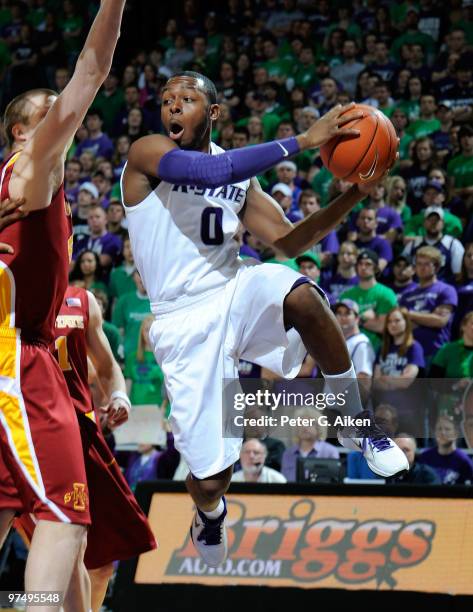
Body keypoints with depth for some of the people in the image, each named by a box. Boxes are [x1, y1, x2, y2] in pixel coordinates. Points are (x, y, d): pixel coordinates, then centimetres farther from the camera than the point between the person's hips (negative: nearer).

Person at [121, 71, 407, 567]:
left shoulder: (240, 176, 11)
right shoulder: (146, 153, -8)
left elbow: (289, 242, 12)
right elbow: (210, 171, -28)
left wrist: (353, 195, -2)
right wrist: (304, 141, -30)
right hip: (185, 321, -3)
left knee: (302, 297, -35)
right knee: (211, 478, -7)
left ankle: (355, 422, -14)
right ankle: (209, 519, 35)